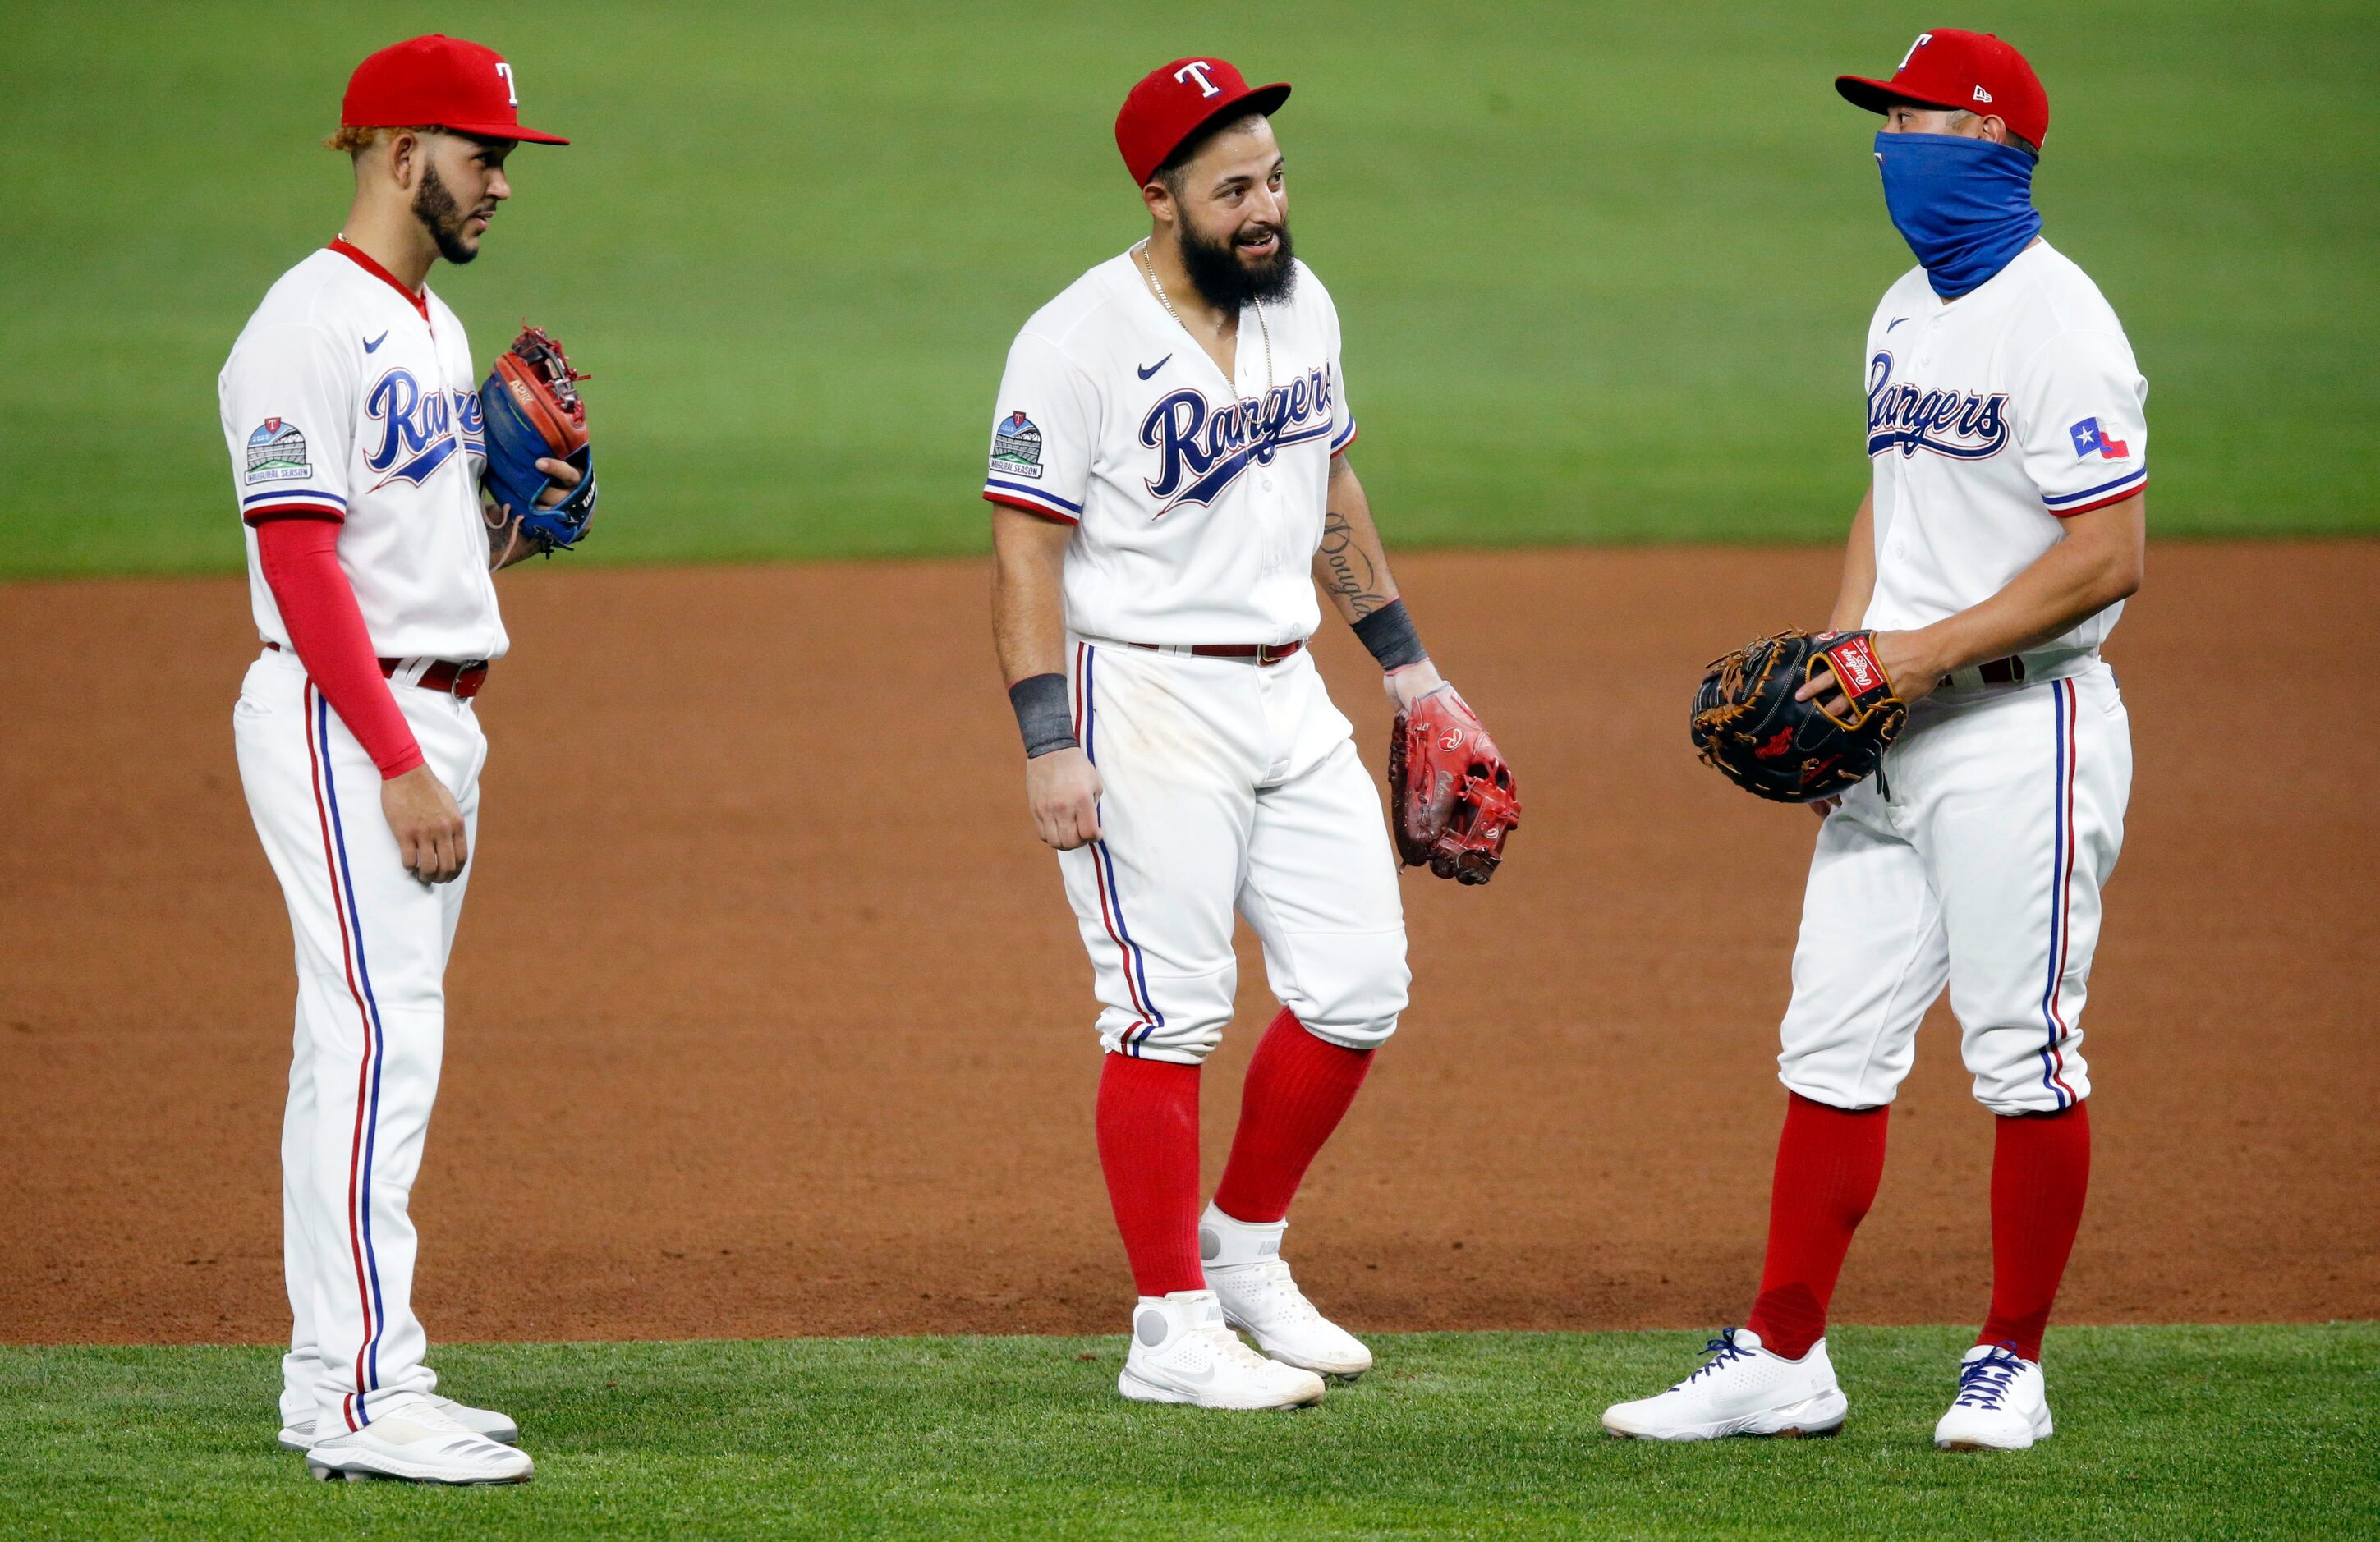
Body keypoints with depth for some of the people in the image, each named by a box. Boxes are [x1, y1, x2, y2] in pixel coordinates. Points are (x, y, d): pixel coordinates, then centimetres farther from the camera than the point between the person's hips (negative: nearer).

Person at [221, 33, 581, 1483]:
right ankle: (366, 1396, -17)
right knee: (383, 1037, -14)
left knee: (364, 1044, 10)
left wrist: (518, 526, 4)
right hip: (343, 719, -10)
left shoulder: (433, 329, 17)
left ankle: (333, 1377, 13)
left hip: (434, 724, 10)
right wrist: (400, 763, -23)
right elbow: (304, 562, -20)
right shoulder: (311, 329, -14)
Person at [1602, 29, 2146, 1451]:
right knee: (1834, 1046, 6)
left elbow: (2107, 556, -18)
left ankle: (2012, 1369, 7)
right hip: (1891, 734, 9)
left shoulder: (2056, 320, -13)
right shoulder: (1905, 314, 15)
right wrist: (1837, 661, 9)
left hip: (2022, 726, -9)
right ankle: (1781, 1363, 9)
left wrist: (1928, 653, -20)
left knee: (2024, 1055, -2)